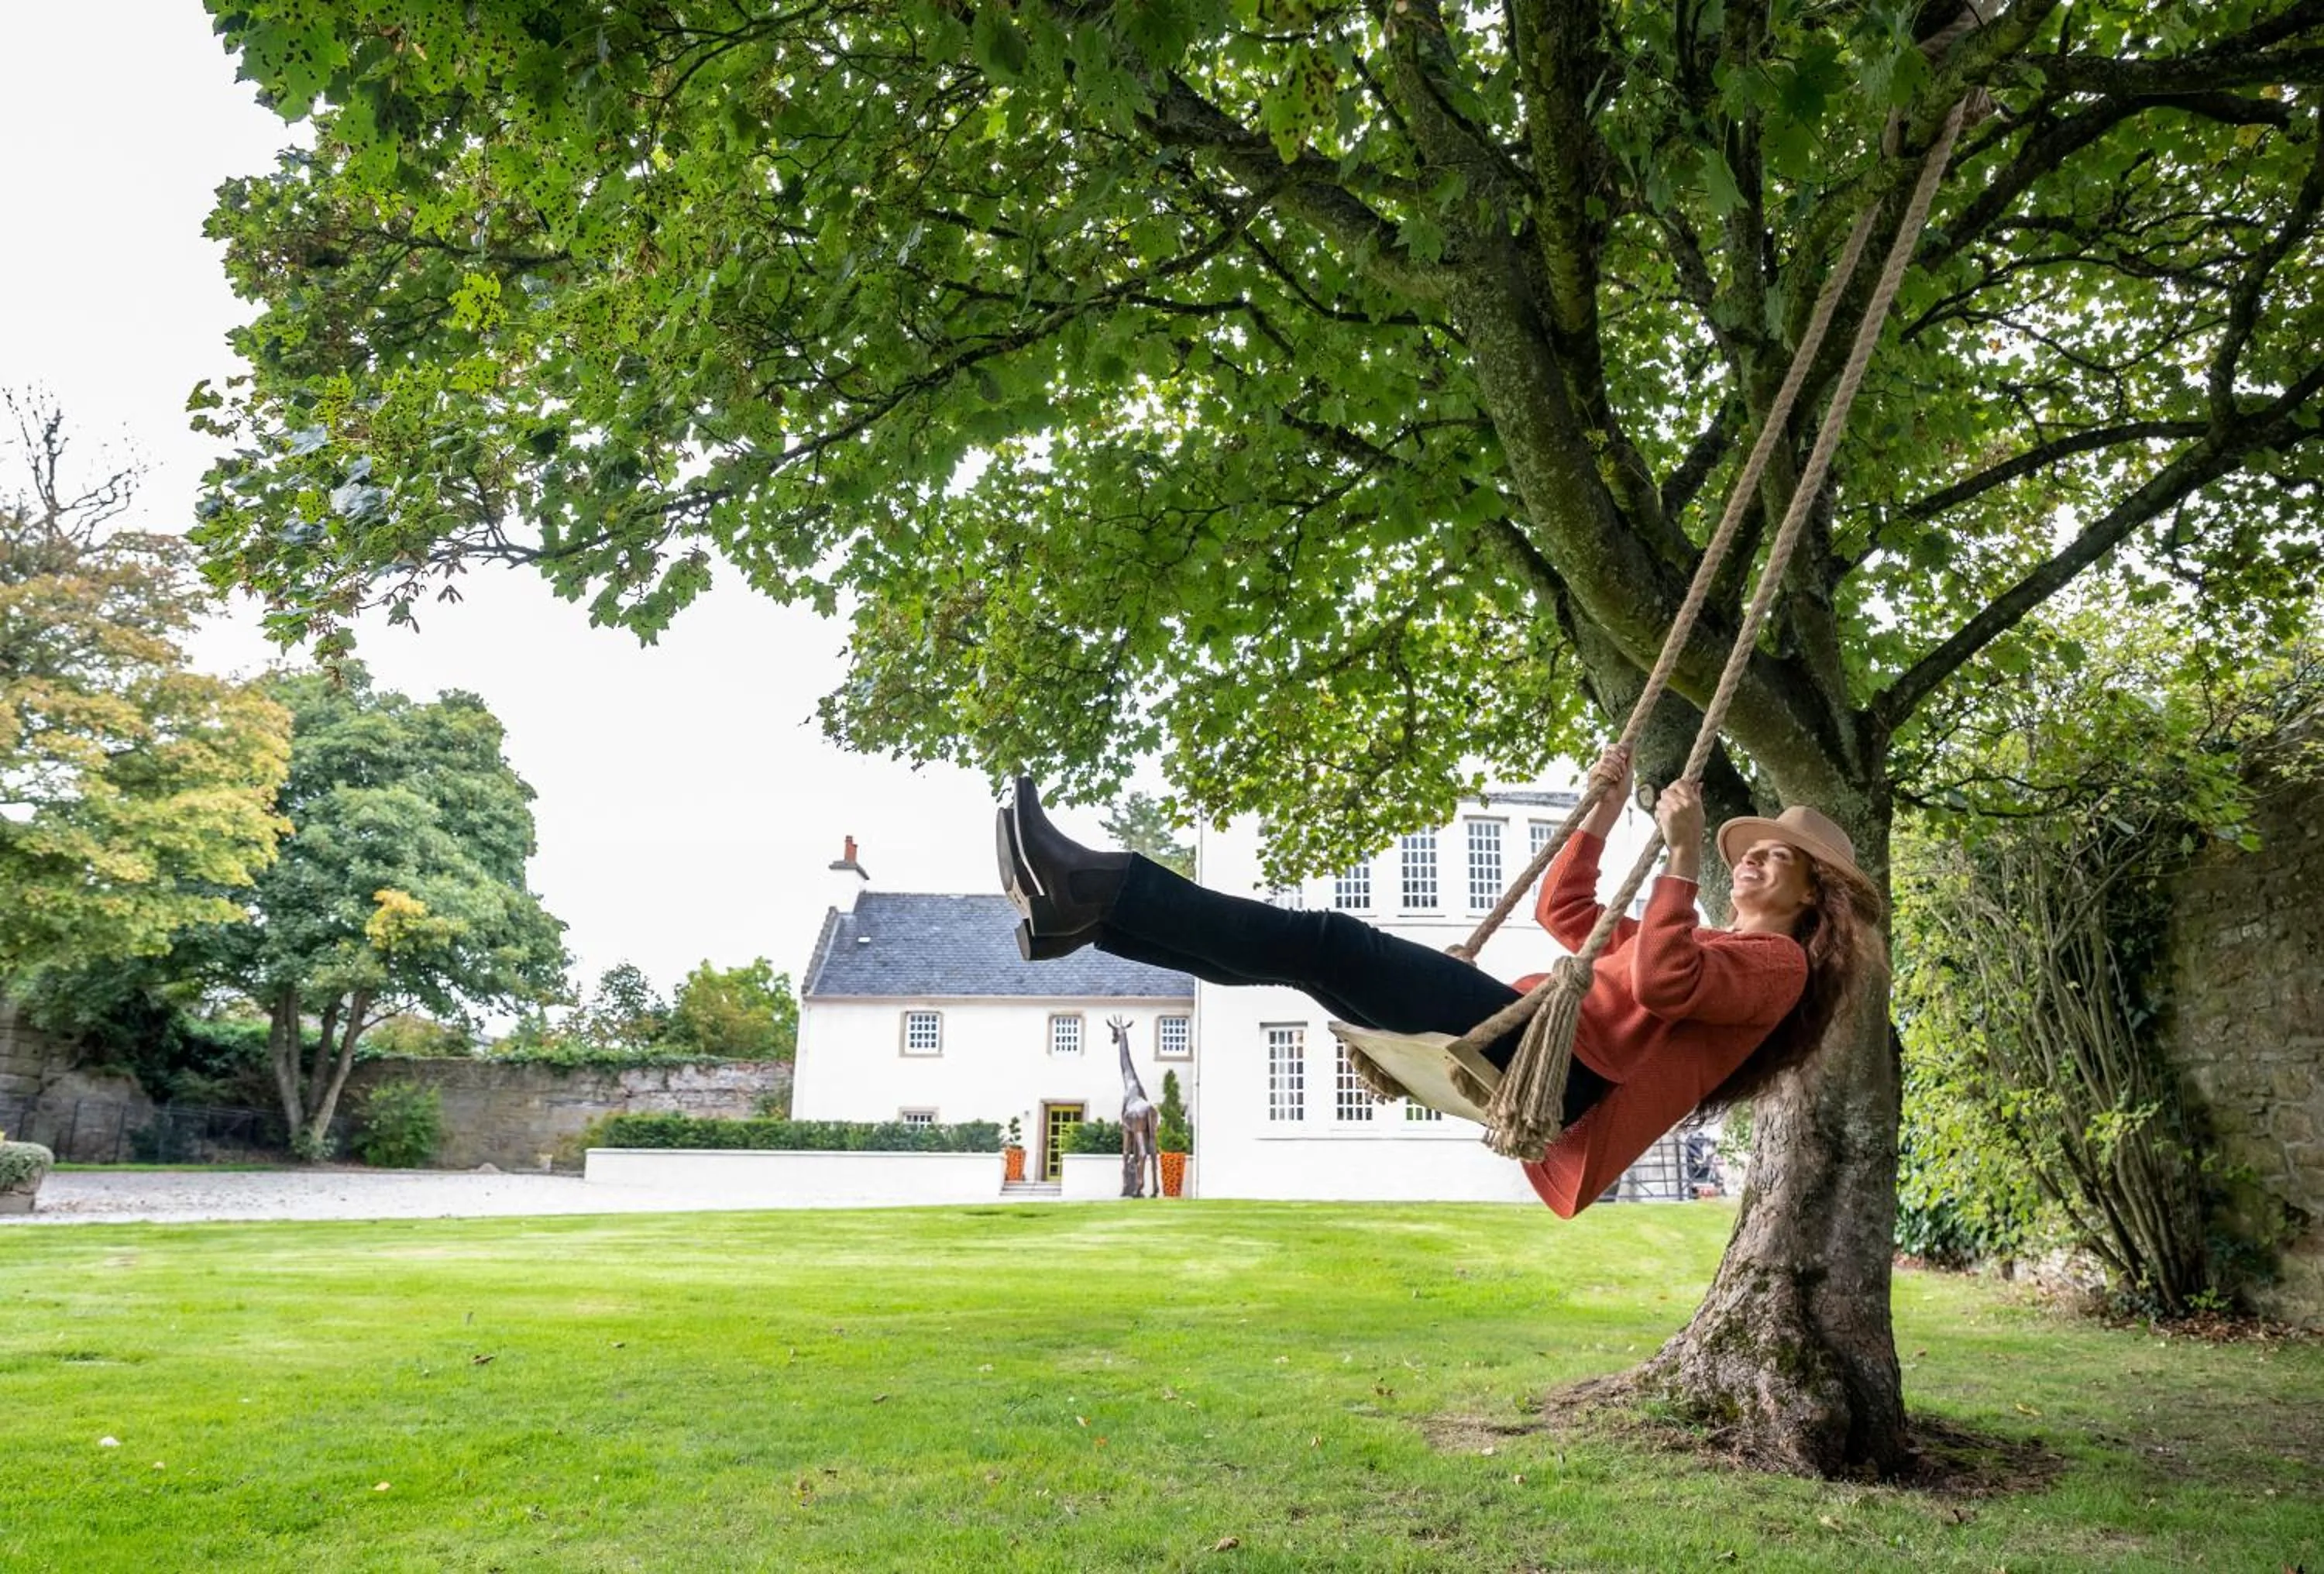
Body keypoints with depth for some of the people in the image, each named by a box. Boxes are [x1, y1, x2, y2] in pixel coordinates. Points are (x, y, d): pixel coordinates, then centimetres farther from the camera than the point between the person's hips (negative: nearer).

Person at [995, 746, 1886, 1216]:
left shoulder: (1781, 964, 5)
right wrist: (1603, 814, 28)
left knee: (1331, 945, -21)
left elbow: (1662, 984, -17)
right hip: (1523, 1041, 9)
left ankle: (1101, 894, -27)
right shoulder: (1701, 942, 34)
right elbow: (1562, 913, 37)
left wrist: (1682, 857, -14)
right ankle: (1089, 907, -13)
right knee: (1319, 956, -5)